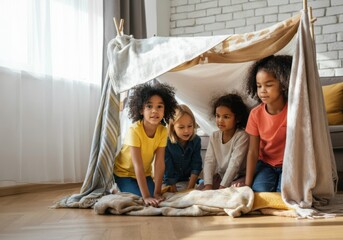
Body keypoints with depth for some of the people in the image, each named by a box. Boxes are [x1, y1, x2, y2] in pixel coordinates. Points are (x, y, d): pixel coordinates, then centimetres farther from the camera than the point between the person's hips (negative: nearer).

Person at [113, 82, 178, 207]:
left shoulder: (163, 131, -16)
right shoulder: (134, 130, -31)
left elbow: (159, 162, -17)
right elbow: (138, 165, -34)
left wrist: (157, 193, -20)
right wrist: (146, 196, -37)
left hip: (145, 173, 4)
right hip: (124, 172, -4)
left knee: (154, 200, -10)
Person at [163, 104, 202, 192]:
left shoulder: (196, 140, -9)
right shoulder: (166, 143, -21)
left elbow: (196, 165, -7)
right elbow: (168, 170, -17)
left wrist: (190, 187, -14)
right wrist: (174, 190, -15)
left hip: (187, 181, 3)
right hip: (168, 183, -2)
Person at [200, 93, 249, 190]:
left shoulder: (242, 136, -20)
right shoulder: (214, 136, -2)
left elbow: (234, 164, -25)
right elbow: (209, 161, -9)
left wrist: (222, 187, -29)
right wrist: (208, 185, -22)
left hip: (239, 176, -5)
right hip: (220, 175, 5)